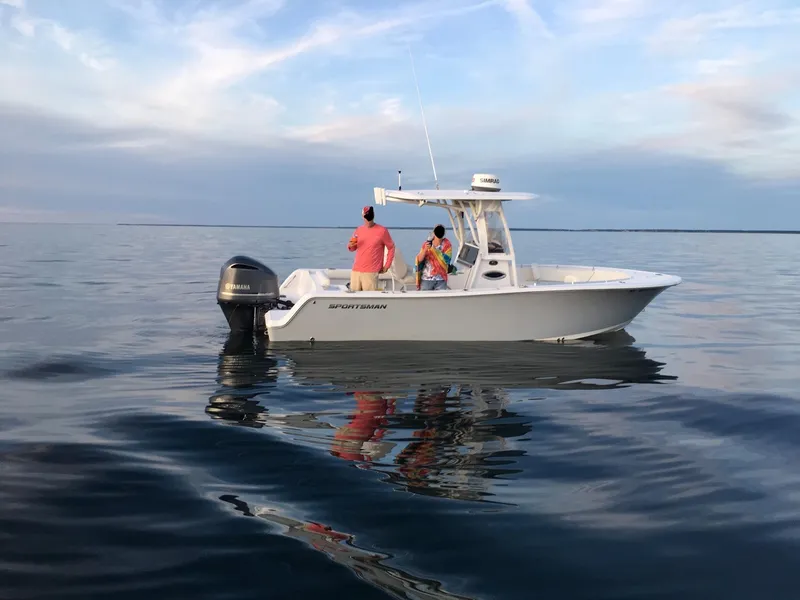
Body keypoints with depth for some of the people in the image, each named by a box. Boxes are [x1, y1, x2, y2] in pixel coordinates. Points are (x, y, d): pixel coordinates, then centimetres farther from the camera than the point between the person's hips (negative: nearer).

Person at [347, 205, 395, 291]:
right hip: (356, 270, 4)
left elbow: (391, 248, 5)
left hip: (371, 272, -4)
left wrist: (387, 266, 0)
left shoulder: (382, 230, -3)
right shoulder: (358, 230, 9)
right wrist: (350, 246, -4)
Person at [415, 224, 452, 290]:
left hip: (441, 280, -1)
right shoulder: (427, 243, 3)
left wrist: (433, 249, -21)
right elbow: (419, 259, -3)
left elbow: (445, 260, -15)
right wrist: (425, 249, -22)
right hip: (426, 278, 1)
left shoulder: (447, 245, -2)